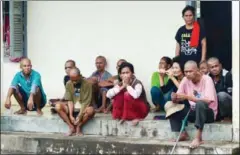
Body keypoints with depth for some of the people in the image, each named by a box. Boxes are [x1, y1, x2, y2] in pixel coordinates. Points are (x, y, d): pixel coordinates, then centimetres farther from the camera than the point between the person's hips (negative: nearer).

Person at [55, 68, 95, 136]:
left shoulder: (87, 84, -13)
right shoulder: (68, 84, -1)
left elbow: (86, 102, -17)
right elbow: (70, 100, -5)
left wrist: (79, 117, -24)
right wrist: (70, 115, -18)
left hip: (83, 109, -3)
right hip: (72, 109, 3)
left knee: (91, 110, -38)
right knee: (58, 106, -23)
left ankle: (78, 127, -14)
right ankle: (71, 127, -15)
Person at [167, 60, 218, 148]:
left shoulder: (206, 79, -17)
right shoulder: (185, 80, -1)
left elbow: (208, 100, -29)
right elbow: (178, 99, -3)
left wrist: (187, 97, -31)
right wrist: (175, 98, -28)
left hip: (208, 113, -6)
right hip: (193, 112, 6)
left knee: (200, 104, -37)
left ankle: (198, 138, -32)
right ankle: (183, 134, -8)